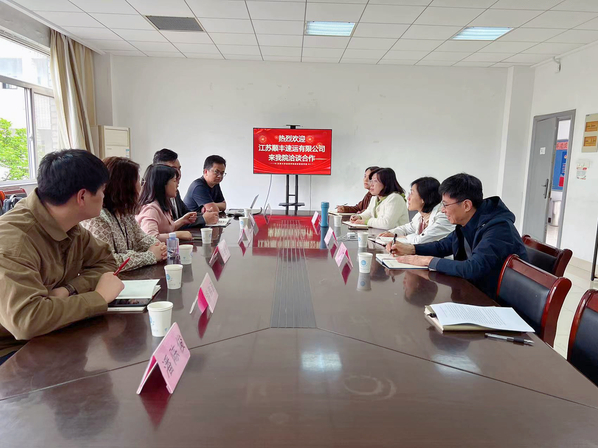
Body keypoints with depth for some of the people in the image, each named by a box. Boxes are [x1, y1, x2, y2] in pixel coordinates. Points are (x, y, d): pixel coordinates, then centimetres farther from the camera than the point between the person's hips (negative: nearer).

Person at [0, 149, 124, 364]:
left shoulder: (69, 227, -4)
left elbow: (105, 261, 4)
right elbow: (26, 319, -39)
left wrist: (69, 289, -16)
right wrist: (99, 297, -27)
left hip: (49, 338, 7)